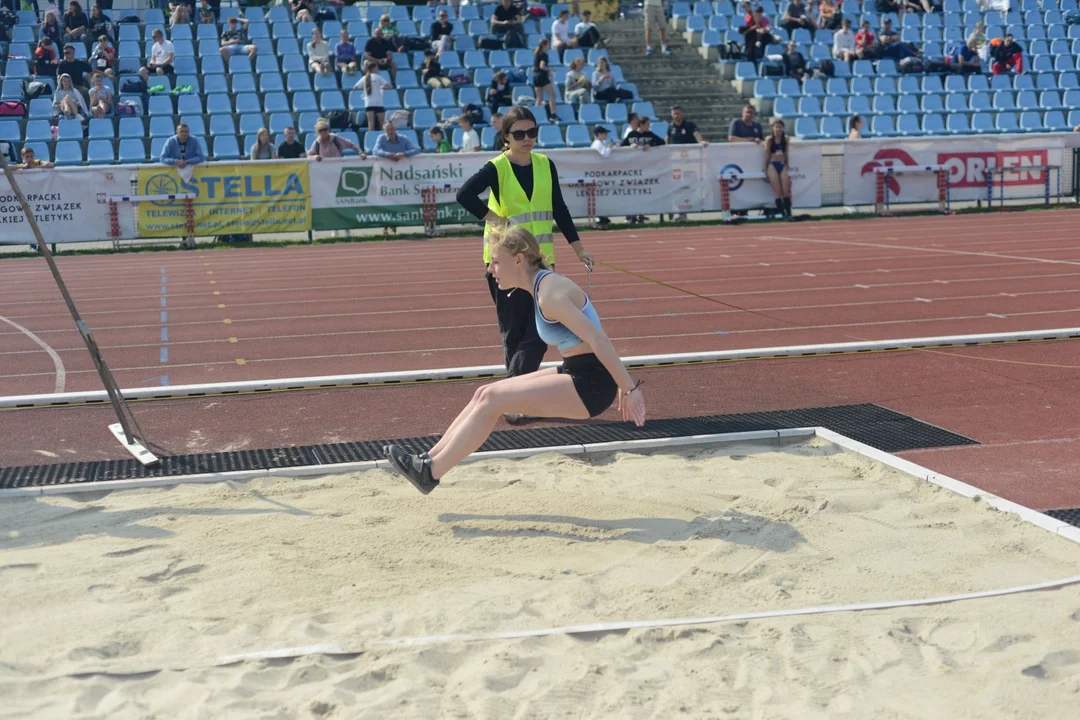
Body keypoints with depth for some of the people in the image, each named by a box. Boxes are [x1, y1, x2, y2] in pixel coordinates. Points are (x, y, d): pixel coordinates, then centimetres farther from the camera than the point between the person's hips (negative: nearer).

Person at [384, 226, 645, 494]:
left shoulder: (549, 295, -20)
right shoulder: (544, 285, 11)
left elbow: (597, 339, -24)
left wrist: (630, 388, -25)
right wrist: (624, 386, 17)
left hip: (591, 384, -9)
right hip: (577, 375, 9)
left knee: (492, 399, -11)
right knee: (484, 394, 6)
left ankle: (431, 473, -4)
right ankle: (431, 459, 10)